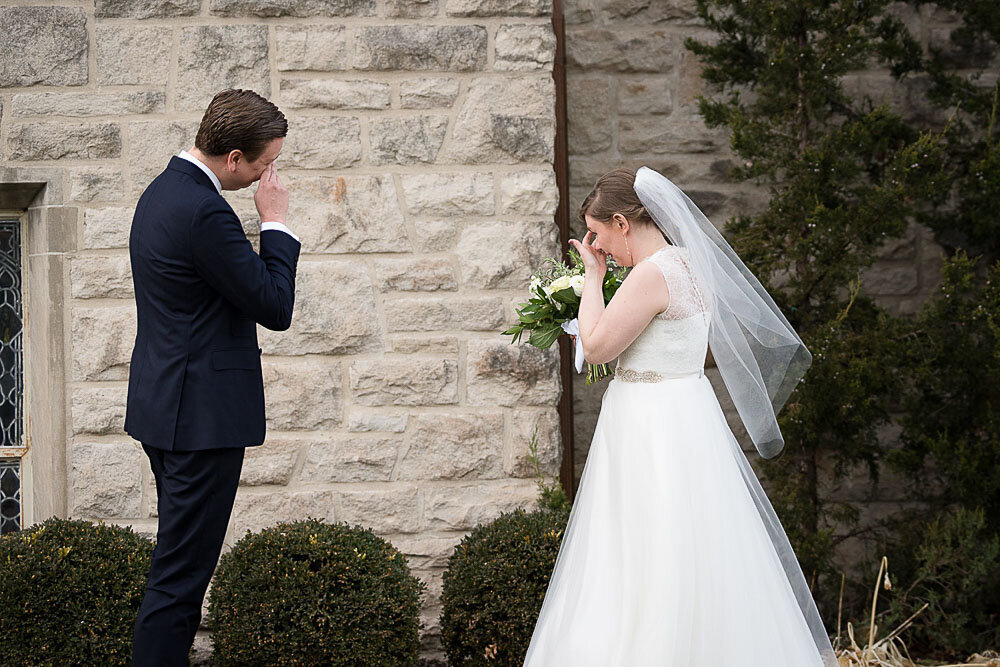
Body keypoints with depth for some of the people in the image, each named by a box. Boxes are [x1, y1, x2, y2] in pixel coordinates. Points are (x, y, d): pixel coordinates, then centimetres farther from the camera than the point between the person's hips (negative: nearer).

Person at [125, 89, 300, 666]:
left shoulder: (164, 191, 11)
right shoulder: (204, 212, -22)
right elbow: (275, 308, -17)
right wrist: (277, 223, -9)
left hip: (169, 408, 11)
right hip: (203, 416, -10)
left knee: (182, 564, 18)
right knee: (181, 574, -7)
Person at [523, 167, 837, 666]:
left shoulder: (653, 274, -18)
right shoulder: (690, 265, 10)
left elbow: (596, 346, -16)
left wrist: (593, 275, -6)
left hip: (655, 429, -10)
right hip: (680, 415, 10)